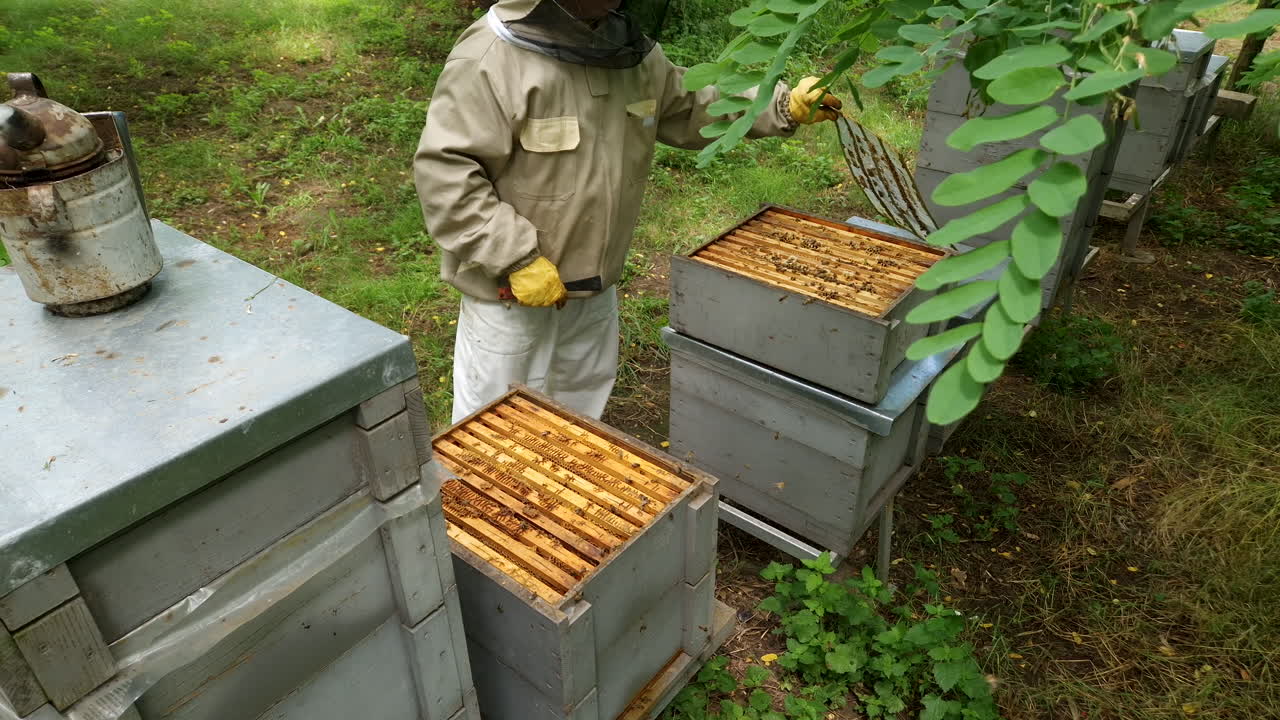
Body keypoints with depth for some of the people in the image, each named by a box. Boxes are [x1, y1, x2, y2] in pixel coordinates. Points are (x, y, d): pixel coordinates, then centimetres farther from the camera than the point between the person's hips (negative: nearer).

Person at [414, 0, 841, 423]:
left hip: (595, 280, 7)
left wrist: (784, 107, 0)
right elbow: (442, 172, -24)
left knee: (583, 397, 26)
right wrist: (517, 259, -26)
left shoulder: (628, 47, -2)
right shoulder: (490, 59, -24)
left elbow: (687, 107, 11)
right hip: (511, 283, -7)